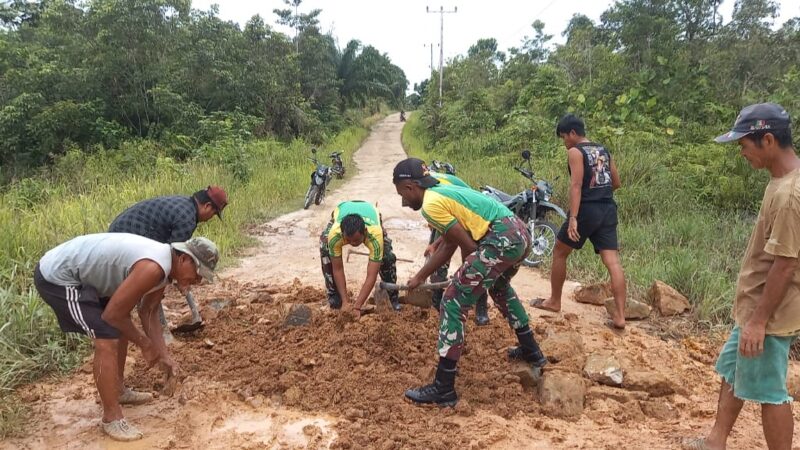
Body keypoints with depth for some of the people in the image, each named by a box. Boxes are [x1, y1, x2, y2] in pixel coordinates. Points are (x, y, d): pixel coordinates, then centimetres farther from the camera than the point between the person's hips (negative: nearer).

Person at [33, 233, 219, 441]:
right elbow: (112, 314, -21)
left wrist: (164, 355, 8)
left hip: (78, 271, 10)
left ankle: (118, 391, 35)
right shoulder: (153, 268, -29)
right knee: (107, 339, -14)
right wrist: (145, 344, -7)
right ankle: (112, 418, -1)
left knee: (121, 328, 19)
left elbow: (149, 313, 13)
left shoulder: (164, 267, 2)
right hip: (57, 277, -10)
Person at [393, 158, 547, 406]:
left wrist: (470, 274, 12)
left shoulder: (431, 204, -7)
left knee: (453, 303, -4)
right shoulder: (443, 192, 24)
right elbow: (447, 246, 30)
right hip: (520, 232, 10)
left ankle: (443, 388, 0)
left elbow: (468, 246, -7)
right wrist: (419, 277, 38)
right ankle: (531, 351, 48)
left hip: (501, 239, -10)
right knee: (499, 287, 37)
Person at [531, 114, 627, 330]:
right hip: (608, 210, 7)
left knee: (559, 253, 11)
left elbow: (576, 185, -16)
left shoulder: (575, 152, -5)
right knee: (613, 261, -1)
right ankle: (620, 316, -6)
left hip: (587, 210, -7)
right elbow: (616, 183, 20)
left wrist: (573, 218, -22)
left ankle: (554, 302, 21)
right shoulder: (604, 151, 17)